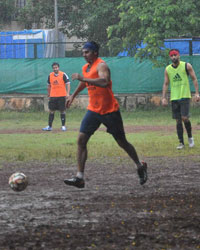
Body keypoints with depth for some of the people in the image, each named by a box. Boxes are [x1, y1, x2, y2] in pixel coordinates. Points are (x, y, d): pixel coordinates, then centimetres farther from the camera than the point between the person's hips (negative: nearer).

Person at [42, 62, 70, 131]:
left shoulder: (63, 75, -5)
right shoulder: (50, 76, 8)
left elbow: (68, 84, -5)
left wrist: (68, 93, -15)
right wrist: (49, 94, 19)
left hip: (62, 96, -4)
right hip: (53, 96, 4)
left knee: (62, 111, 0)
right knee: (51, 111, 3)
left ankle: (63, 126, 7)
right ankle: (49, 126, 7)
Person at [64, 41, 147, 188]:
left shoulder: (101, 66, -17)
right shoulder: (86, 68, 10)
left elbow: (104, 82, -38)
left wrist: (83, 78, -37)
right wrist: (73, 96, 39)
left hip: (109, 110, -7)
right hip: (93, 110, 7)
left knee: (122, 142, 6)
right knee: (81, 140, -9)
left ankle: (140, 167, 29)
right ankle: (80, 177, -11)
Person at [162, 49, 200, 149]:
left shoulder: (186, 66, -2)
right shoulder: (168, 69, 7)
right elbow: (166, 84, 11)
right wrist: (164, 97, 2)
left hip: (185, 96, -3)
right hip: (174, 98, 3)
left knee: (184, 118, -14)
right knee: (178, 121, 2)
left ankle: (190, 137, 9)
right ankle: (181, 142, 7)